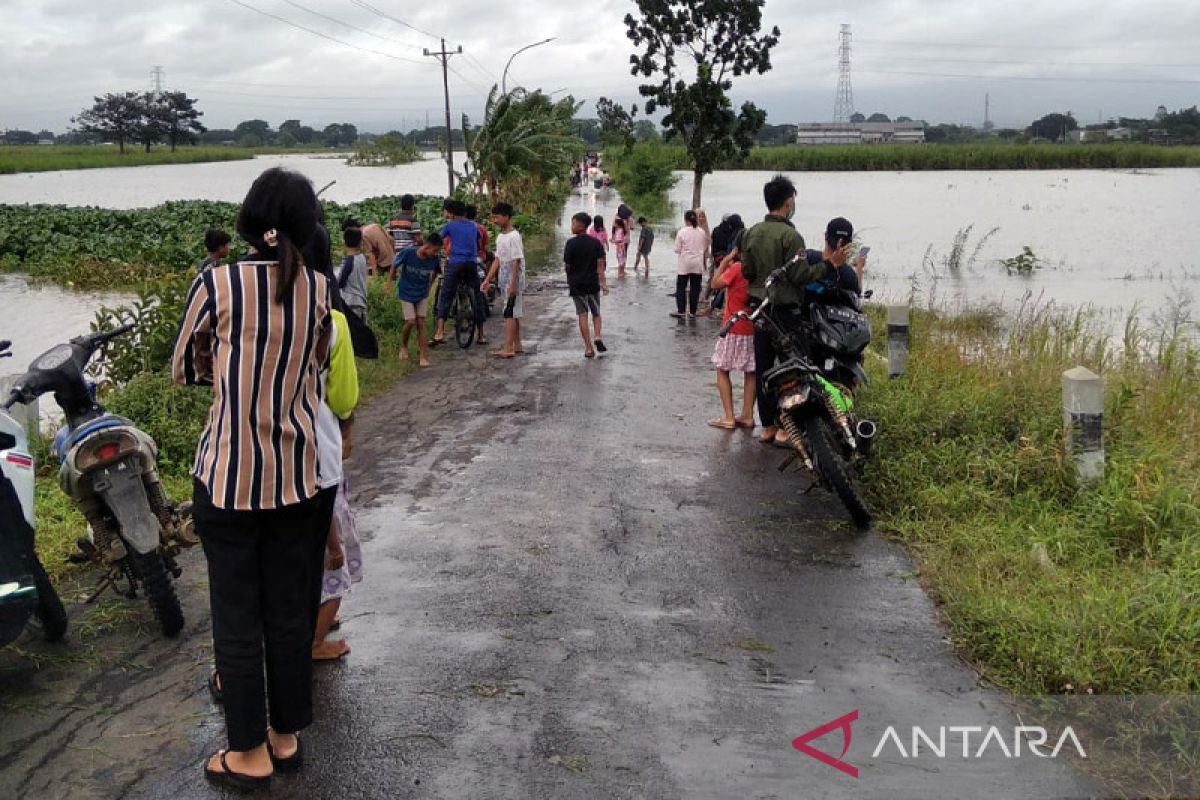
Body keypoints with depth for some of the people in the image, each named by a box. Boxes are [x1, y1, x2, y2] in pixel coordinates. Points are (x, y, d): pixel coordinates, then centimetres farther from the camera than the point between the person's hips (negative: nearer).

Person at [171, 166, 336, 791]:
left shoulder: (217, 284, -11)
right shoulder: (319, 289, -2)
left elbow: (184, 370, 1)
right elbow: (318, 364, 6)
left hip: (229, 476, -3)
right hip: (299, 476, 3)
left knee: (237, 617, 9)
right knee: (290, 610, 15)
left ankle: (250, 753, 21)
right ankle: (286, 736, 30)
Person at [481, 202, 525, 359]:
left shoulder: (514, 236, -15)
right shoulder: (500, 237, 13)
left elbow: (516, 262, -19)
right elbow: (497, 260, 15)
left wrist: (513, 284, -23)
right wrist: (488, 279, 11)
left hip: (513, 281, -9)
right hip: (505, 281, 9)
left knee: (509, 313, -12)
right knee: (514, 313, 13)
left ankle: (507, 348, -14)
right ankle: (517, 345, 20)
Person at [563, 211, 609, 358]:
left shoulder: (571, 243, -10)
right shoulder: (595, 242, -1)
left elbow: (567, 265, -7)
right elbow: (600, 264, -6)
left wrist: (569, 281, 11)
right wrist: (603, 282, -6)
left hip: (576, 284, -2)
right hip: (593, 283, 2)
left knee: (583, 315, 3)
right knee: (596, 312, 18)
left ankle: (588, 348, 1)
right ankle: (598, 337, -5)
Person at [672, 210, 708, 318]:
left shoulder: (682, 232, -11)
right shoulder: (702, 232, -1)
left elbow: (677, 249, -8)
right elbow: (705, 248, 8)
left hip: (685, 263, -3)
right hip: (698, 264, 3)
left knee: (681, 287, 6)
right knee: (695, 288, 7)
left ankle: (680, 310, 5)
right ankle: (692, 311, 10)